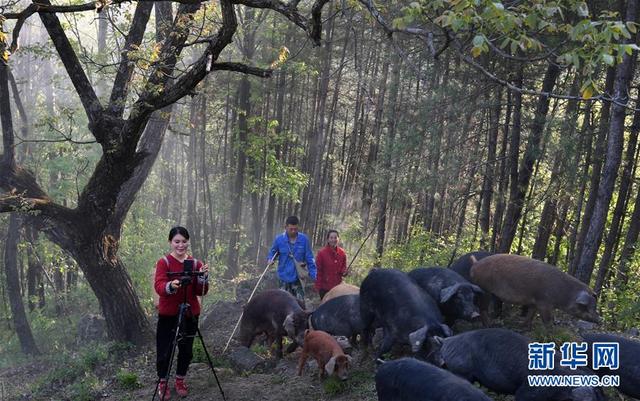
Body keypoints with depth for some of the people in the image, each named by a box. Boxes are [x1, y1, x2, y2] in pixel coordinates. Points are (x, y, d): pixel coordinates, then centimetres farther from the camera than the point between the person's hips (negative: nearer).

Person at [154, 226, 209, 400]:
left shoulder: (195, 263, 3)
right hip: (168, 315, -3)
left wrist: (203, 276, -19)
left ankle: (180, 380, 33)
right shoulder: (164, 262, -7)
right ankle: (163, 382, 24)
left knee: (186, 350, 11)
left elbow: (202, 291, -1)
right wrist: (170, 286, -42)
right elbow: (159, 287, -21)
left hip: (190, 314, 3)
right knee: (164, 351, 2)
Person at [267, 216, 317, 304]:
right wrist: (270, 259, -9)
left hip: (298, 278, 0)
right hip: (284, 278, 1)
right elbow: (272, 252, 12)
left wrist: (313, 274, -5)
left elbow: (309, 259, 0)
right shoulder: (279, 239, -6)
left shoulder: (304, 239, -6)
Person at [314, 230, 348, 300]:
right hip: (325, 288, -4)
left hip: (338, 287, 4)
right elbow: (318, 271, -7)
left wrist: (344, 271, -7)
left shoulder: (342, 253, 2)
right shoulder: (321, 253, -10)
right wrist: (319, 287, -9)